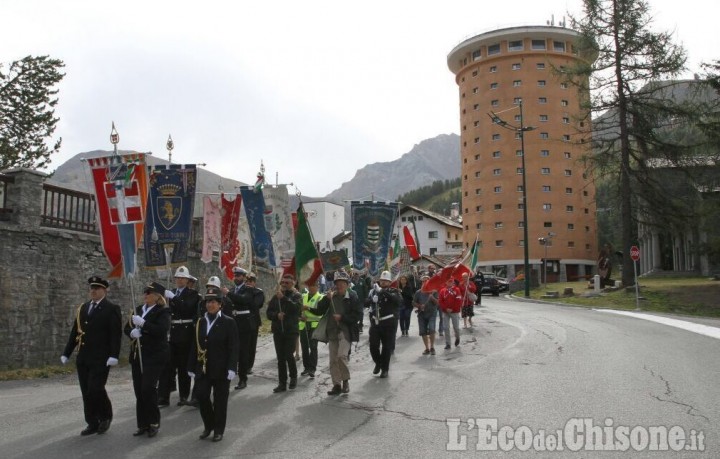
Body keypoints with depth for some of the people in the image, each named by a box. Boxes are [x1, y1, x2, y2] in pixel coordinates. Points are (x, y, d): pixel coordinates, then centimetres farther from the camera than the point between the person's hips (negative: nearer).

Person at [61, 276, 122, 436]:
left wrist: (114, 355, -21)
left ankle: (106, 416, 14)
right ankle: (92, 423, 18)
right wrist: (66, 353, 13)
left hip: (101, 359, -6)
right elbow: (74, 332, 16)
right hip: (83, 358, 6)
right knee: (86, 392, 8)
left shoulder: (112, 309, -5)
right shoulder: (83, 308, 13)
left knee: (96, 389, -10)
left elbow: (116, 334, -12)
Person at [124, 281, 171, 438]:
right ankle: (143, 424, 16)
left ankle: (154, 423, 2)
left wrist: (142, 323, -24)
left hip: (155, 355, -7)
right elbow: (127, 328, 16)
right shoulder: (138, 309, 14)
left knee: (148, 388, -13)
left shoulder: (162, 312, -6)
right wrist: (132, 332, -7)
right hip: (137, 354, 7)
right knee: (139, 390, 6)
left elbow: (162, 330, -21)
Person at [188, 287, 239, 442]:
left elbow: (233, 347, -9)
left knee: (220, 400, 4)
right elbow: (195, 346, 10)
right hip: (203, 368, 4)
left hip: (221, 370, -3)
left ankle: (218, 430, 20)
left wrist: (231, 368, -16)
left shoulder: (228, 322, -5)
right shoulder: (200, 322, 9)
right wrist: (191, 367, 8)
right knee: (202, 396, -2)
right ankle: (208, 425, 21)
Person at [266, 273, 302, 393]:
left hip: (291, 330, -4)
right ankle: (282, 383, 10)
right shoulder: (276, 297, 12)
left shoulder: (296, 296, 2)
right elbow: (269, 313, 9)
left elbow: (297, 308, -18)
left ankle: (293, 377, 15)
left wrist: (284, 298, -20)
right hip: (278, 331, 4)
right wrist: (277, 315, -11)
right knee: (280, 358, 4)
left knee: (288, 355, -10)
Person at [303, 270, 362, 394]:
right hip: (332, 331, 5)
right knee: (333, 360, 6)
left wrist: (342, 317, -14)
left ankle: (345, 380, 2)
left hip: (346, 331, -5)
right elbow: (320, 311, 8)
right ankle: (336, 385, 16)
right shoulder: (331, 296, 7)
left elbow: (358, 315, -8)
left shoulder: (353, 297, -4)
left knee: (341, 355, -19)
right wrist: (315, 305, -10)